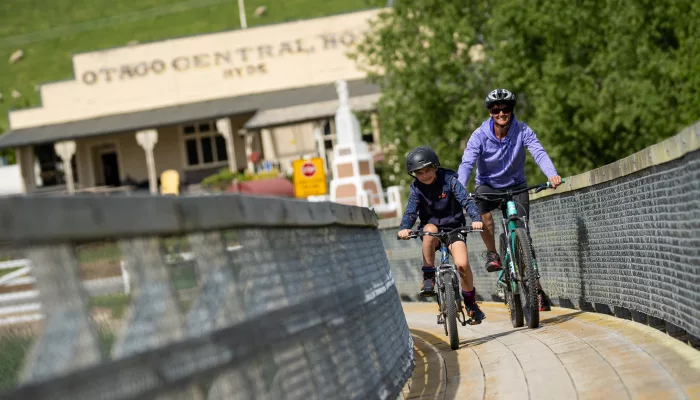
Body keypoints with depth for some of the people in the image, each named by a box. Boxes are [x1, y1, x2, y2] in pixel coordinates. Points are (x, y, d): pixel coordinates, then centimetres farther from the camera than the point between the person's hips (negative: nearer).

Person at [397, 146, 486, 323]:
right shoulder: (416, 188, -4)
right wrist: (404, 228, -38)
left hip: (453, 227, -1)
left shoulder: (449, 180, -10)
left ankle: (471, 302, 4)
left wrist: (476, 219, -41)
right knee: (429, 230, -37)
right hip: (432, 226, 1)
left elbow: (466, 200, -22)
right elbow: (411, 211, -16)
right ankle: (429, 277, -23)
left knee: (462, 264, -21)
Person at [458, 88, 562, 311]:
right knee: (482, 208, -36)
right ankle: (492, 254, -15)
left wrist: (552, 174, -49)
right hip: (488, 185, 0)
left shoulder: (522, 131, -15)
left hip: (516, 186, 0)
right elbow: (467, 163, -27)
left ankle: (536, 288, -3)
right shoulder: (480, 135, -17)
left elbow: (538, 153, -29)